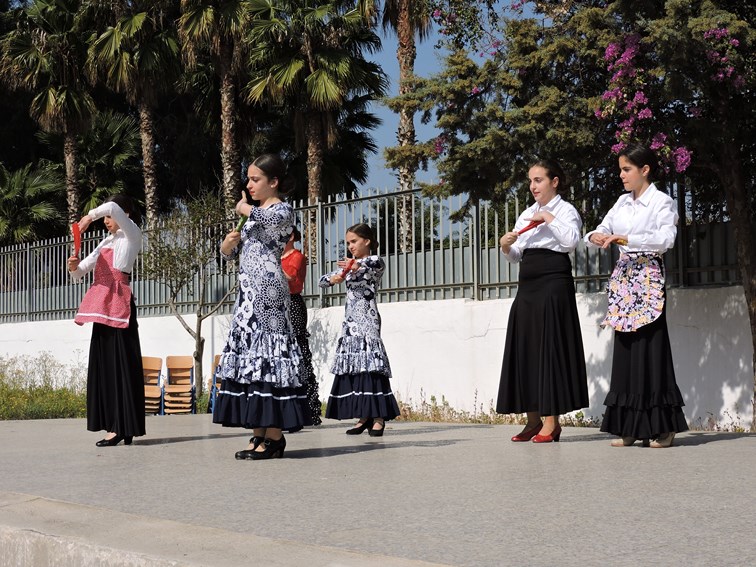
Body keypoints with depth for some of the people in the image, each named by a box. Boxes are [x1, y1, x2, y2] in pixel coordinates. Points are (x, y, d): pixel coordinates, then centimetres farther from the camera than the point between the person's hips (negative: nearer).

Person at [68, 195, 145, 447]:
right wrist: (74, 267, 1)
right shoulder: (106, 242, 25)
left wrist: (90, 216, -4)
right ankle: (115, 425, 6)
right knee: (104, 364, 5)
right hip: (102, 305, 8)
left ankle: (122, 427, -10)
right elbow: (81, 272, 22)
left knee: (119, 363, -9)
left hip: (118, 303, -8)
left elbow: (113, 207, -17)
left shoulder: (132, 234, 3)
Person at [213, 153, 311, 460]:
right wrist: (229, 241, 0)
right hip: (248, 293, 9)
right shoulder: (254, 216, 22)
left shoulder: (283, 210, -2)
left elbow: (267, 219, -28)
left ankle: (274, 437, -9)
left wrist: (243, 208, -8)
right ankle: (260, 433, 8)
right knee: (249, 355, 5)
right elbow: (228, 253, 24)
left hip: (268, 291, -9)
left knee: (266, 353, -11)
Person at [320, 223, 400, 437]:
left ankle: (378, 417, -14)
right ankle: (364, 416, 4)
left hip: (367, 318, -7)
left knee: (370, 363, -13)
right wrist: (333, 279, -10)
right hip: (350, 320, 7)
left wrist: (357, 266, -47)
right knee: (352, 366, 2)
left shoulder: (375, 261, 0)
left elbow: (374, 265, -25)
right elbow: (323, 280, 14)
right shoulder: (348, 265, 18)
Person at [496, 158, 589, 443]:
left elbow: (571, 240, -19)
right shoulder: (526, 214, 19)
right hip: (528, 284, 7)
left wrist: (548, 218, -15)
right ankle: (533, 419, 12)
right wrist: (506, 247, -3)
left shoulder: (565, 210, 0)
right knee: (524, 349, 5)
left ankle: (551, 421, -4)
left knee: (549, 348, -8)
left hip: (553, 283, -7)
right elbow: (516, 256, 17)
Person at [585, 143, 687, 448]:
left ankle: (661, 428, -1)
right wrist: (597, 237, -6)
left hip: (648, 279, -6)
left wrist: (624, 239, -23)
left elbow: (666, 238, -18)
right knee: (625, 350, 3)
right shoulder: (622, 202, 15)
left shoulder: (661, 202, -4)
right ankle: (630, 427, 7)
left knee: (650, 348, -7)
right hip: (623, 277, 6)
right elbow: (603, 229, 18)